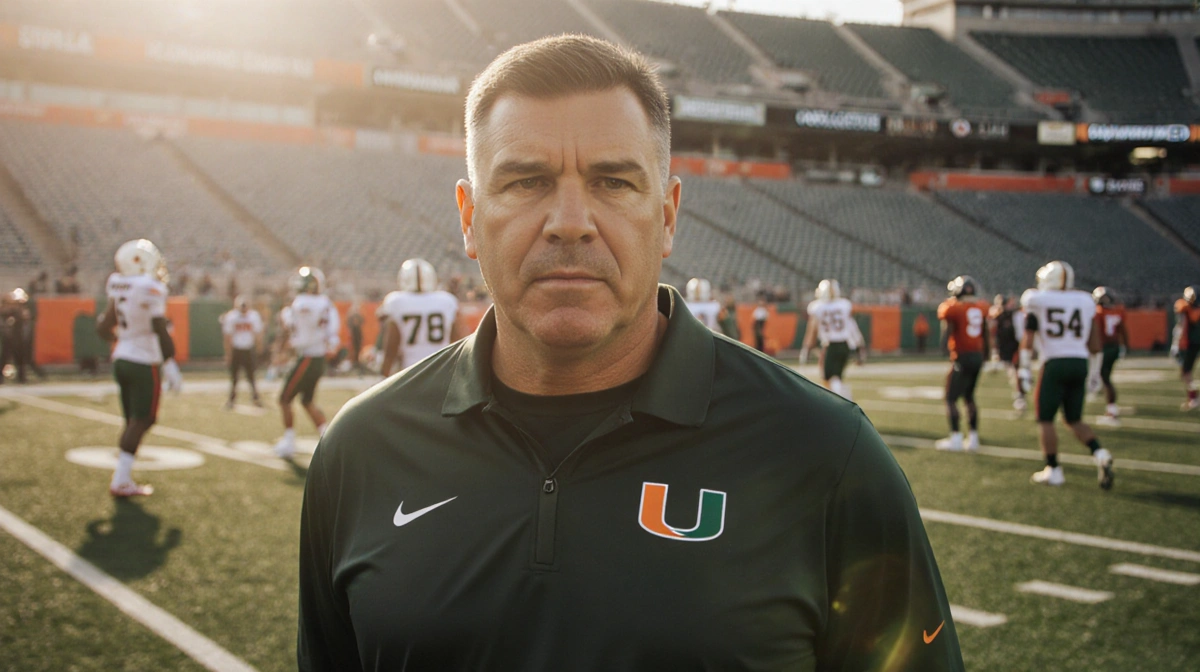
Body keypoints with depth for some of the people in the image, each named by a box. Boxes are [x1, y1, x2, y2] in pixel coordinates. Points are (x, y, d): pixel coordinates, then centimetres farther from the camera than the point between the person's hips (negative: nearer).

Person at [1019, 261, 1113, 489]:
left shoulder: (1037, 301, -1)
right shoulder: (1084, 301, 11)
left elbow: (1028, 340, -4)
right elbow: (1094, 346, 10)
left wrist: (1024, 368, 2)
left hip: (1055, 364, -5)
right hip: (1080, 363, 5)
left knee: (1045, 419, 6)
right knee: (1074, 419, 17)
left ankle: (1053, 470, 5)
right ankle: (1100, 454, -3)